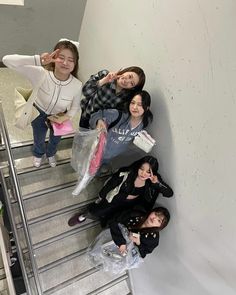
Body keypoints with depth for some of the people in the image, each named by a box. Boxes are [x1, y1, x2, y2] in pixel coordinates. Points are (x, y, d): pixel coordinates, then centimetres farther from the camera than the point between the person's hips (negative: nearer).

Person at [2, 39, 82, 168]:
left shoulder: (77, 85, -31)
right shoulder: (41, 74, -36)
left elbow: (75, 107, -11)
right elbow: (7, 60, -43)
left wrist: (65, 118, -26)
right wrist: (39, 60, -50)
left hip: (59, 117, 1)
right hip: (39, 114, -1)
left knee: (55, 140, 31)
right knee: (39, 139, 28)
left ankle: (50, 153, 68)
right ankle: (38, 154, 66)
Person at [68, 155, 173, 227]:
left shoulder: (154, 180, -22)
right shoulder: (126, 173, -30)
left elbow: (169, 193, -25)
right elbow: (109, 185, -14)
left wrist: (157, 183, -41)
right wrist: (100, 198, -1)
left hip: (130, 206, 2)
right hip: (115, 200, -1)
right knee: (94, 212, -2)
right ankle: (83, 215, 33)